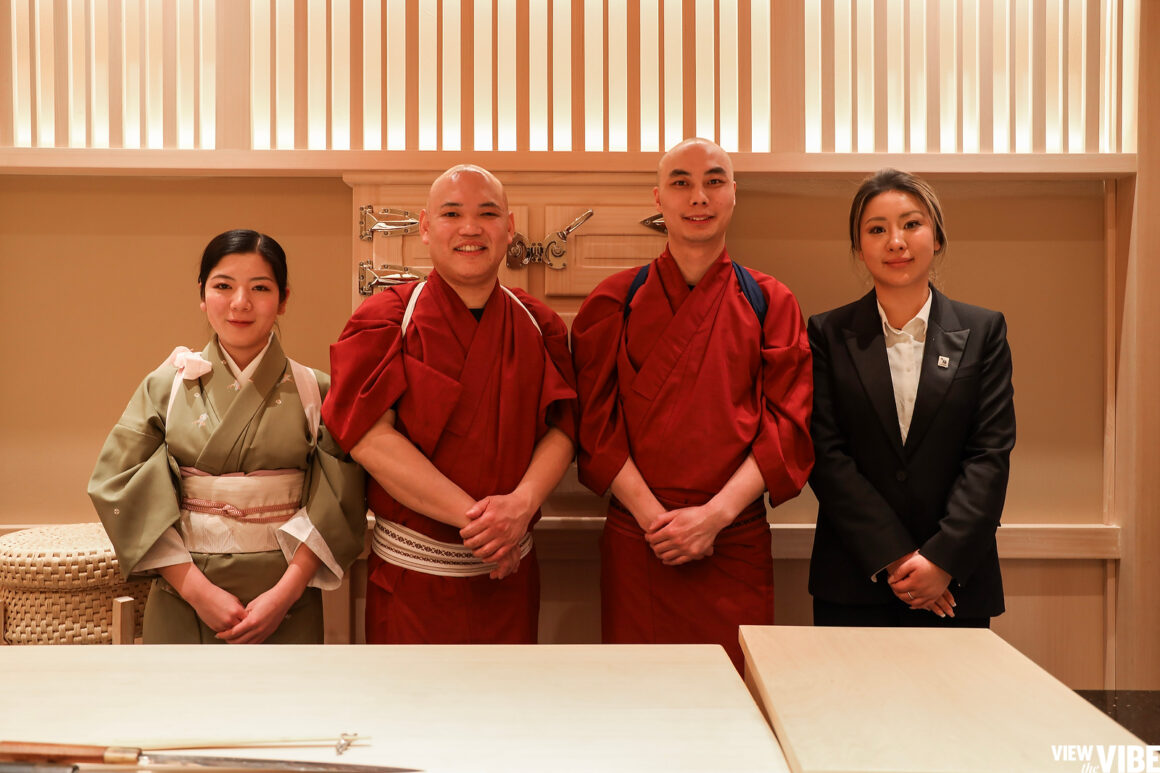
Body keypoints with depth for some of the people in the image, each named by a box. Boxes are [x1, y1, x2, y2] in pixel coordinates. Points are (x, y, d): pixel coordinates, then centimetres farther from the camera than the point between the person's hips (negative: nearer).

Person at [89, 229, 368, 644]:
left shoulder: (315, 391, -3)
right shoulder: (165, 385, -1)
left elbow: (336, 505, -6)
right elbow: (124, 495, -6)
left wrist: (286, 592, -15)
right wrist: (198, 590, -13)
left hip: (287, 605, 0)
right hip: (183, 602, 1)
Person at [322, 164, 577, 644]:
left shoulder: (538, 326, 4)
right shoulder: (385, 320, -6)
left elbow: (561, 430, 0)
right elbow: (370, 437, -15)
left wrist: (523, 503, -21)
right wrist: (472, 516, -20)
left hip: (510, 573, 3)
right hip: (412, 575, -2)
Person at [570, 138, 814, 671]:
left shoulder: (770, 304, 5)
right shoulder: (615, 303, 4)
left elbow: (787, 427, -1)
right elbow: (597, 425, 0)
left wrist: (714, 515, -12)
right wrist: (654, 517, -11)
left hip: (737, 545, 1)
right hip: (636, 544, 0)